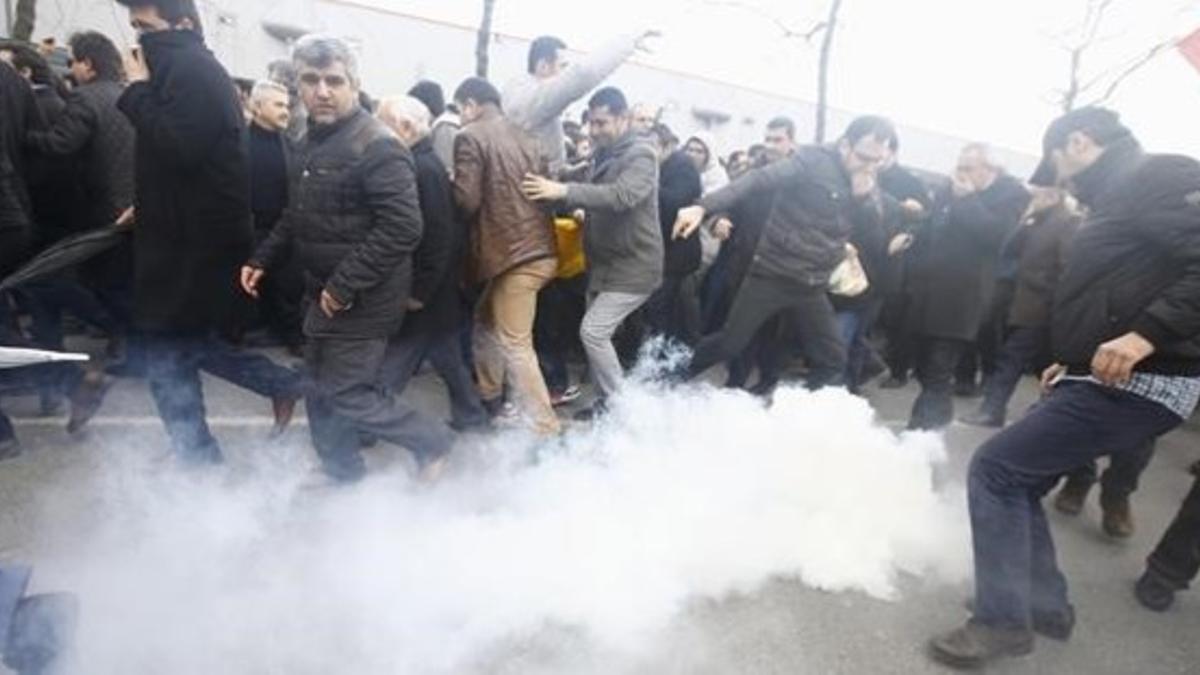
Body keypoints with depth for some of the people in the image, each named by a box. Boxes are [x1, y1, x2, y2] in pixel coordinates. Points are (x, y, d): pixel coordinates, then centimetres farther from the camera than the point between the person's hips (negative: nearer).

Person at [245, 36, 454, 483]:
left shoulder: (377, 147, -19)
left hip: (362, 301, -9)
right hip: (324, 296, 9)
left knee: (347, 396, -4)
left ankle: (433, 442, 17)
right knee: (323, 395, 17)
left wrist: (344, 286, -24)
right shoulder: (312, 142, 12)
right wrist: (263, 259, 14)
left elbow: (402, 228, -27)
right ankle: (345, 481, 35)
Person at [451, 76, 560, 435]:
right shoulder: (524, 137, 15)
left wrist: (451, 186, 9)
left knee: (515, 345, 0)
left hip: (512, 254, -8)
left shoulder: (471, 137, -6)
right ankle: (489, 403, 35)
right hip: (539, 249, 8)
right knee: (487, 321, 24)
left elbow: (466, 200, -12)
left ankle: (546, 430, 5)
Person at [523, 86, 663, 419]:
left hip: (632, 266, -9)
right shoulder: (606, 154, 13)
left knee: (593, 331, -13)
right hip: (606, 263, 9)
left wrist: (564, 191, -38)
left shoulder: (641, 155, -16)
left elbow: (622, 195, -33)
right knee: (597, 334, 11)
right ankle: (608, 400, 25)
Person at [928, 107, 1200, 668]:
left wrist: (1147, 334, -31)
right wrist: (1072, 362, 18)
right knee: (1018, 481, 15)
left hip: (1135, 383, -10)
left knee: (995, 469, -10)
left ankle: (1002, 621, 0)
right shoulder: (1122, 195, 21)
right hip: (1113, 378, 10)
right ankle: (1046, 606, 26)